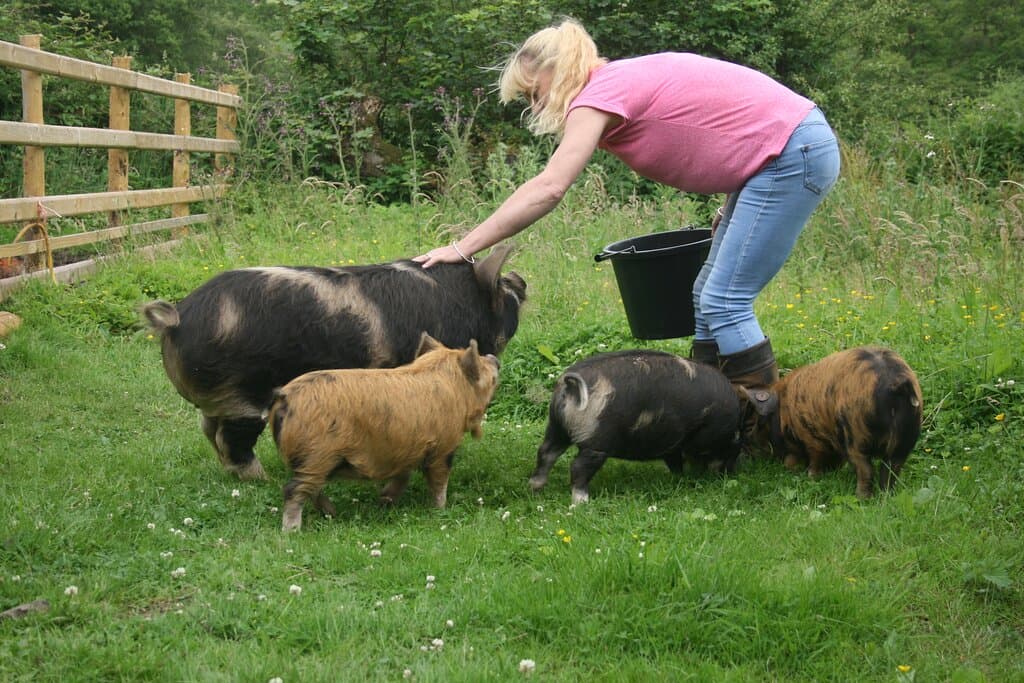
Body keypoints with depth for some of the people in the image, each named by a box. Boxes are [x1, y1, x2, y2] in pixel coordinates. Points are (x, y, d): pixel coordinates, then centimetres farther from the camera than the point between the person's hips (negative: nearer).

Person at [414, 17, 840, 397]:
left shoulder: (600, 93, -14)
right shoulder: (623, 83, 13)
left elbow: (547, 189, -24)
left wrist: (462, 249, -23)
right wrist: (731, 209, 9)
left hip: (796, 154, -10)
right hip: (775, 156, 10)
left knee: (725, 300, -8)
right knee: (709, 294, 11)